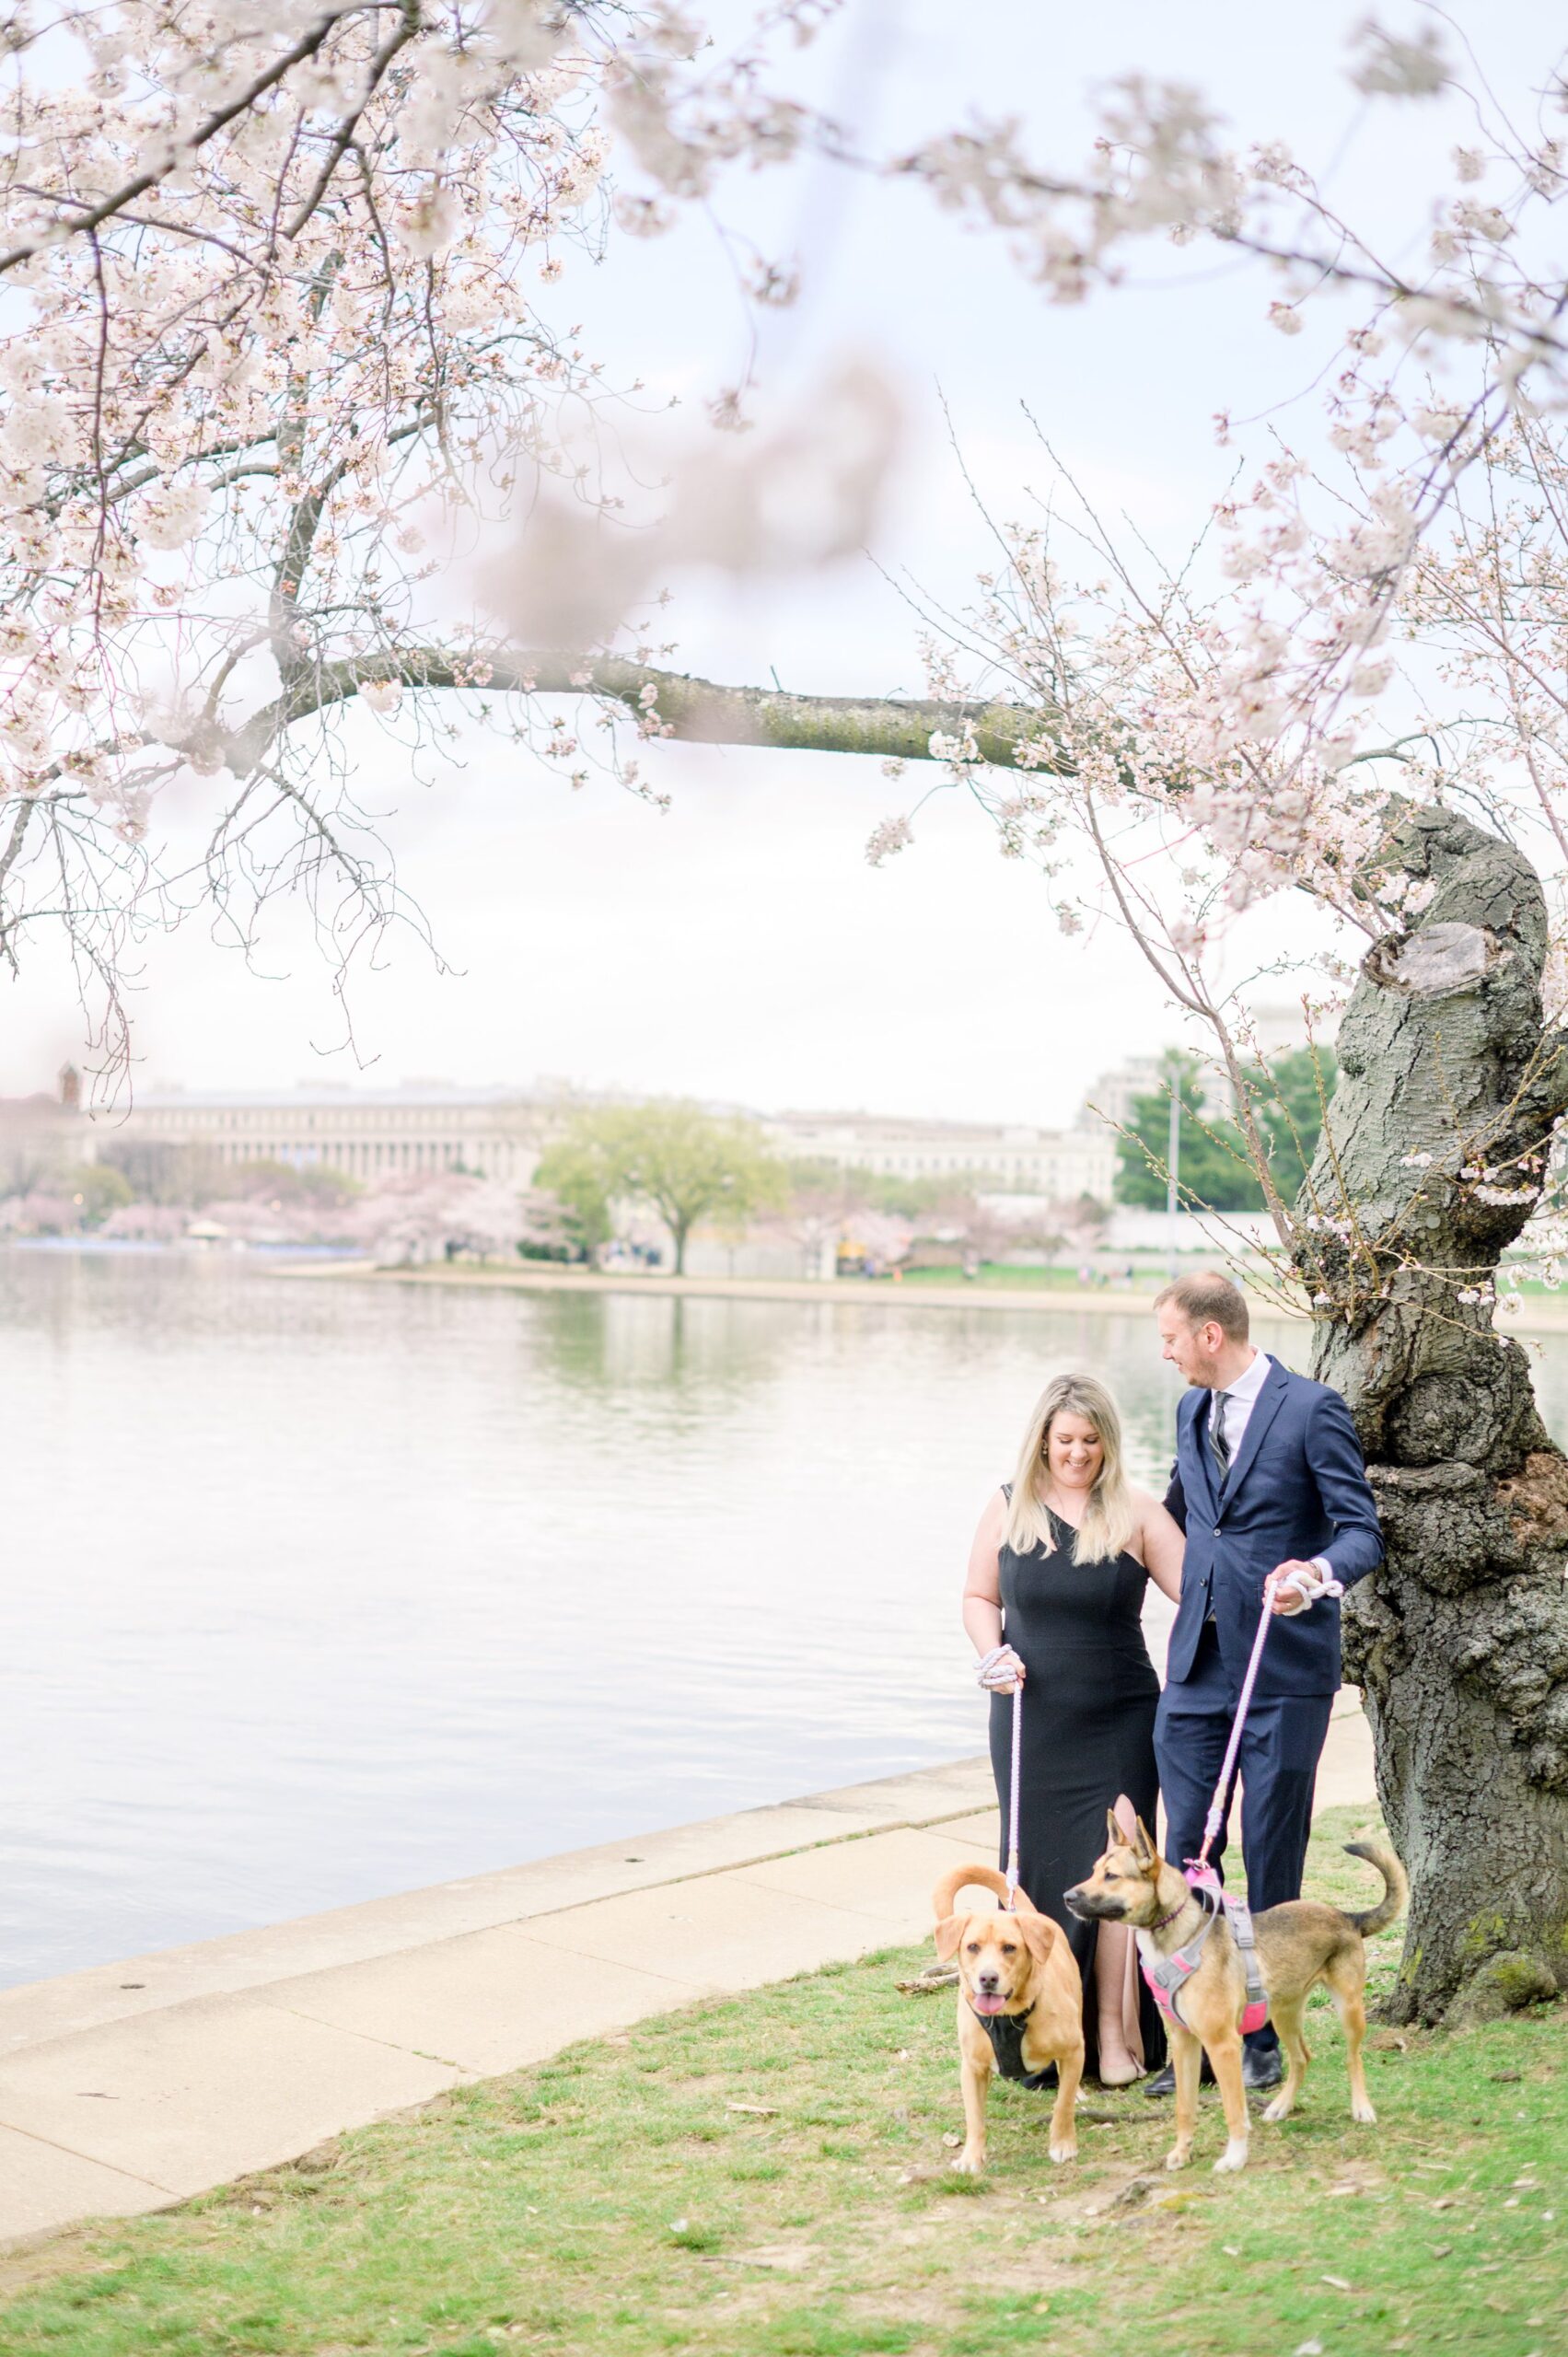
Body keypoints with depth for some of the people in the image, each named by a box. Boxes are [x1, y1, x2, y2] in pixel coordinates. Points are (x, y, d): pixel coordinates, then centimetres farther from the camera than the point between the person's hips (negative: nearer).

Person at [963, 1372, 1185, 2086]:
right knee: (1038, 1869, 8)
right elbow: (979, 1597, 12)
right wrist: (993, 1654, -6)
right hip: (1030, 1718, 2)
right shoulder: (1009, 1507, 3)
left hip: (1118, 1724, -2)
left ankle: (1114, 2034, 2)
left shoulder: (1136, 1513, -5)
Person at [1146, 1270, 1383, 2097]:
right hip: (1197, 1665, 6)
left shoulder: (1311, 1409, -9)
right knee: (1185, 1854, 4)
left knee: (1272, 1859, 4)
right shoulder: (1192, 1410, 13)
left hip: (1284, 1671, -6)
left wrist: (1318, 1574, -32)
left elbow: (1362, 1532, -13)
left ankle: (1263, 2037, 18)